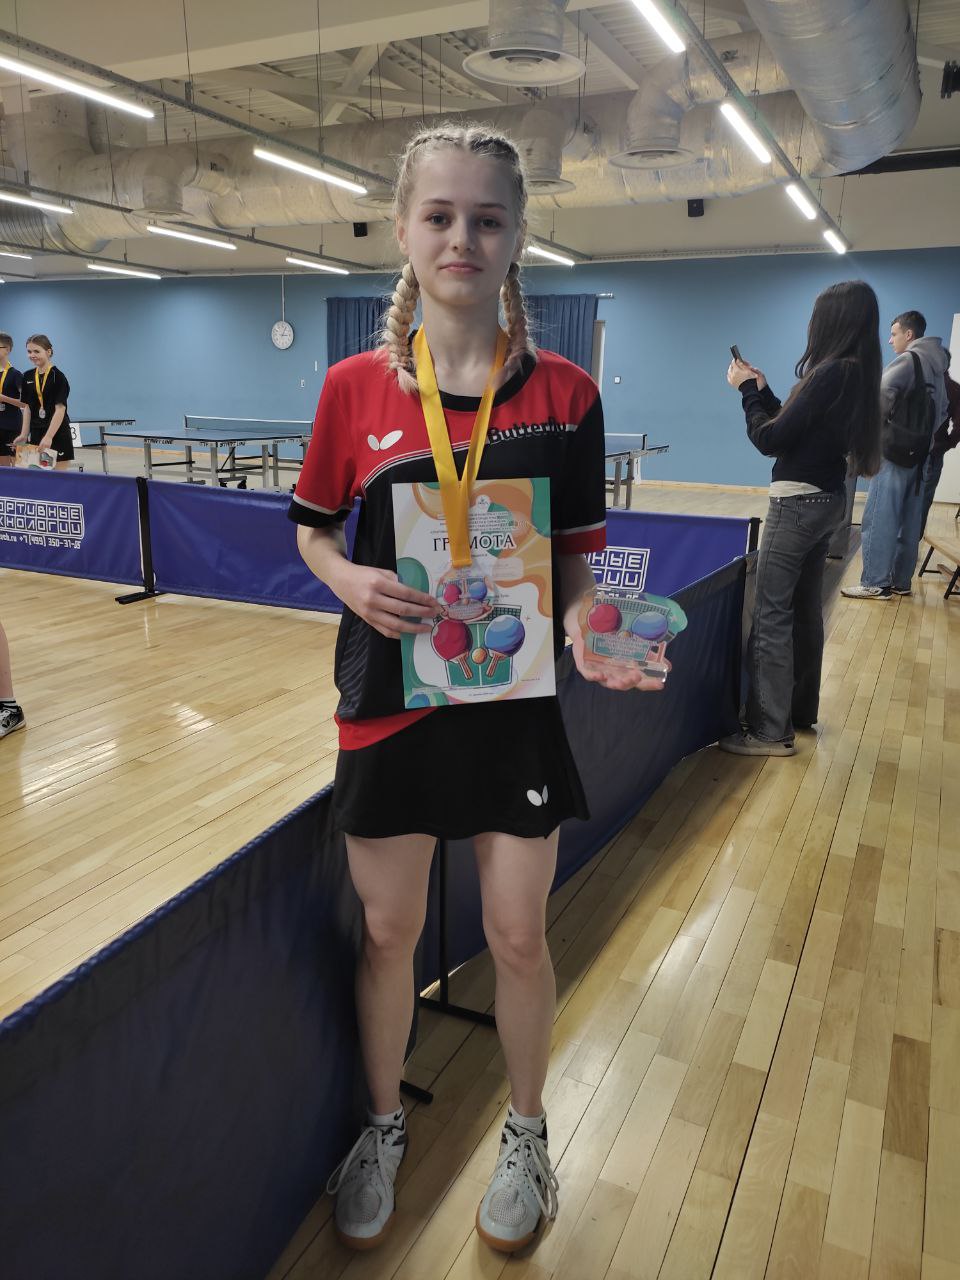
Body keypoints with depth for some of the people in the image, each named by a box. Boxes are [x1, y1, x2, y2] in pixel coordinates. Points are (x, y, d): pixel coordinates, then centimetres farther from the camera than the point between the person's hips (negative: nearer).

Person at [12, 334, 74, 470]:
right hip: (36, 434, 6)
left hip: (58, 434, -6)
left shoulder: (58, 376, -9)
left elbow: (60, 409, -15)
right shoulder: (28, 377, 9)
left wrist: (49, 436, -22)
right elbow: (27, 408, 13)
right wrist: (24, 434, 5)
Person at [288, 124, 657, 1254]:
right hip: (388, 697, 1)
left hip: (515, 702, 0)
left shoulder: (565, 393, -3)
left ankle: (525, 1132, 41)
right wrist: (353, 582, -15)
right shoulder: (356, 386, -3)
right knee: (387, 931, 14)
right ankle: (383, 1126, 42)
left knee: (517, 937, 12)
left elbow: (576, 556, 1)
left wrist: (580, 624, -19)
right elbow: (313, 533, 6)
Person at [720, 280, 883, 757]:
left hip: (798, 504, -10)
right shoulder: (855, 373, 10)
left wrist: (747, 390, -5)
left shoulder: (831, 373, -19)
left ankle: (771, 731, -3)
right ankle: (801, 710, 28)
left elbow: (769, 440, -18)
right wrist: (763, 390, 15)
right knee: (805, 611, 17)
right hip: (825, 500, 10)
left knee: (771, 616, -7)